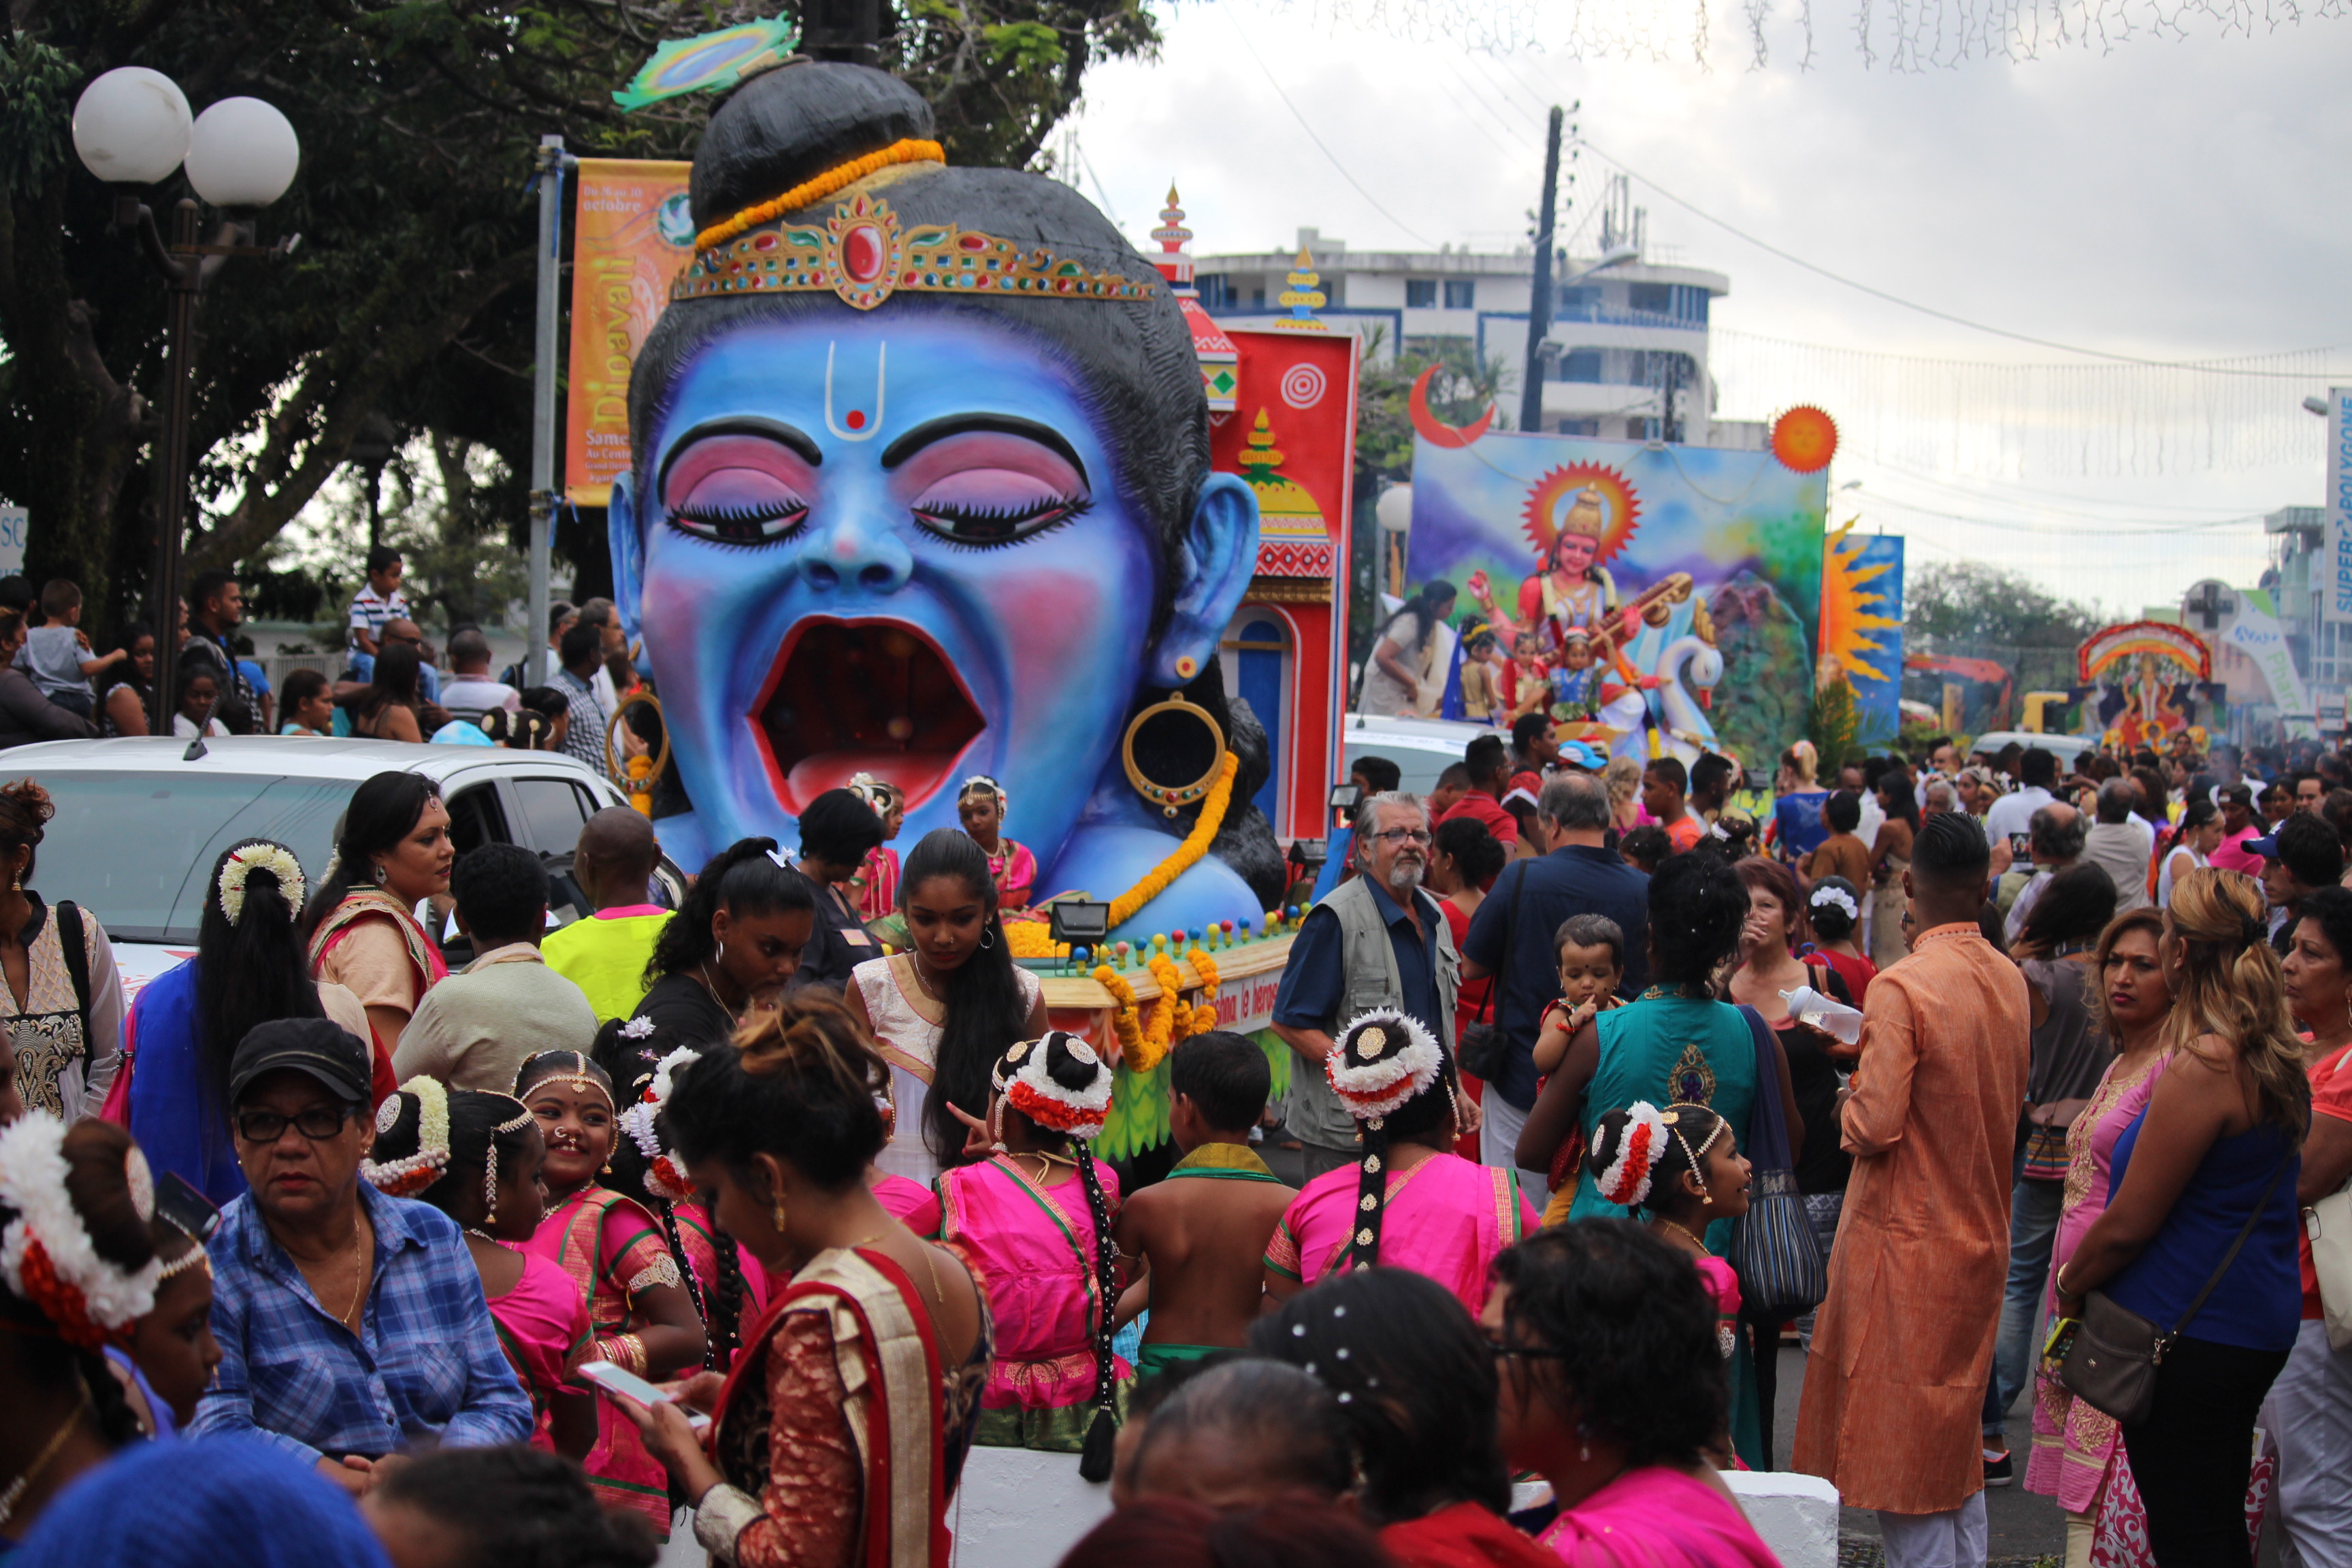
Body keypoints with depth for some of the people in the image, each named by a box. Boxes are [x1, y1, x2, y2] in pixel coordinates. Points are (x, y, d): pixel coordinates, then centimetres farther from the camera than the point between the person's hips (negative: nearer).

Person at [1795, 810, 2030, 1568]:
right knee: (1958, 1446, 18)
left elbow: (1874, 1126, -22)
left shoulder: (1901, 987, -20)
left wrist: (1851, 1104, -2)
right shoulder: (2010, 980, 3)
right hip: (1983, 1234, 7)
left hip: (1908, 1239, -7)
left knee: (1902, 1451, 1)